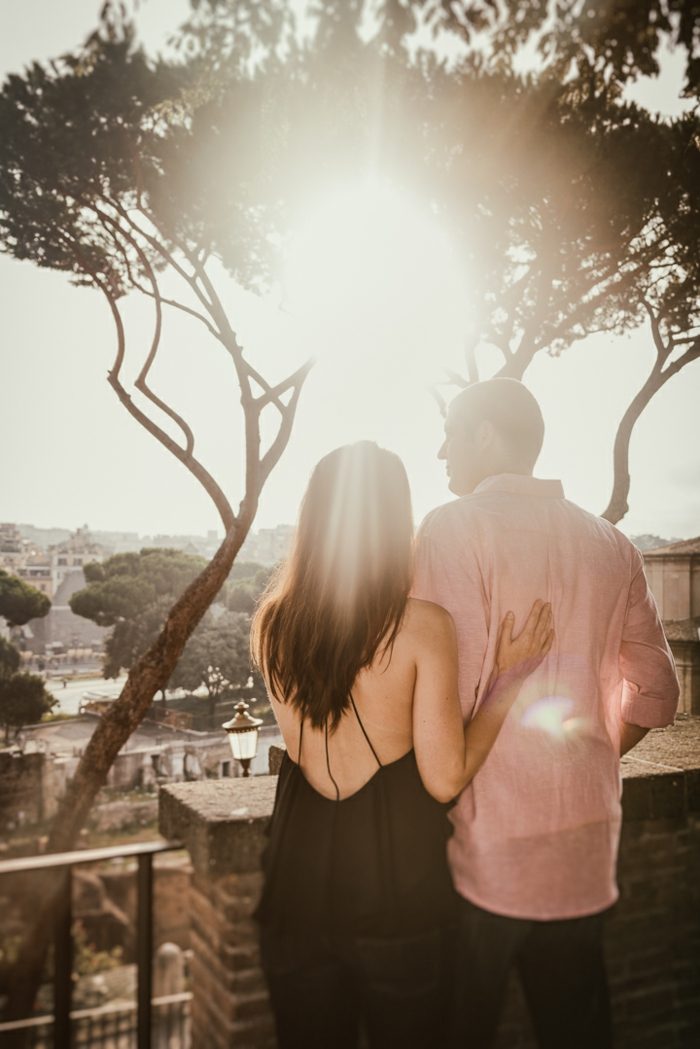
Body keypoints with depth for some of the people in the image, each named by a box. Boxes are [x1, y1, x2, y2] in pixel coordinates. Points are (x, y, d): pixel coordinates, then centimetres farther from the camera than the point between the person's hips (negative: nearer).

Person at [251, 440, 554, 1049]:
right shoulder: (423, 626, -18)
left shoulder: (272, 623, -6)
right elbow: (445, 780, -15)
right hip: (398, 878, -3)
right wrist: (508, 679, -5)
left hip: (299, 866, 3)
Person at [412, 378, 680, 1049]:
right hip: (585, 848, 6)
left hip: (486, 845, -6)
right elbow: (654, 691, 10)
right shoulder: (611, 545, 5)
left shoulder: (454, 528, -12)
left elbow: (450, 691, -19)